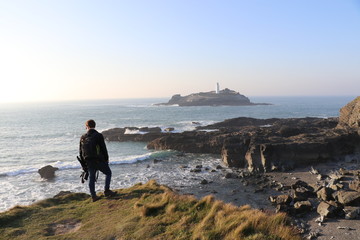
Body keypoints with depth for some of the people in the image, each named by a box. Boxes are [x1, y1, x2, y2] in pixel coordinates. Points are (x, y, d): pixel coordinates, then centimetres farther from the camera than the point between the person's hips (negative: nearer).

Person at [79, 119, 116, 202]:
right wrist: (106, 159, 5)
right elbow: (104, 149, -8)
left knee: (91, 178, 11)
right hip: (99, 160, -4)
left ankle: (93, 196, 13)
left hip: (89, 162, 4)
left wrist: (83, 162, 20)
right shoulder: (98, 135, -9)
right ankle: (106, 191, 7)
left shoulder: (83, 137, 5)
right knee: (108, 173, 12)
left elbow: (81, 151, 10)